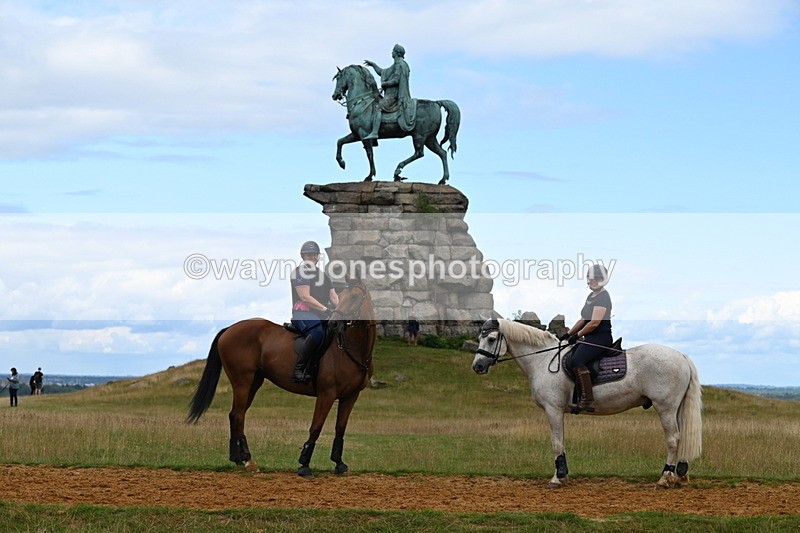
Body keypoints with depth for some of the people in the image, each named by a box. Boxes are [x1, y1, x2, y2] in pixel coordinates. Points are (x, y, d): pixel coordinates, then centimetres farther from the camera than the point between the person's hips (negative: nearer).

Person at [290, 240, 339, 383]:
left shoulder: (323, 275, 24)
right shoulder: (299, 272, 0)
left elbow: (334, 297, 15)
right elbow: (305, 297, -12)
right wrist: (325, 309, -21)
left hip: (321, 314, 8)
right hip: (302, 312, -8)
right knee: (319, 331, -39)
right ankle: (299, 368, -35)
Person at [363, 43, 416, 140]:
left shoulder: (399, 64, -9)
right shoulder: (396, 64, 23)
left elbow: (396, 80, -19)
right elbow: (382, 72, 32)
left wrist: (385, 84, -9)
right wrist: (373, 64, 31)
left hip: (394, 94, -11)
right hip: (391, 93, 11)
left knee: (377, 107, -25)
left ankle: (374, 132, -37)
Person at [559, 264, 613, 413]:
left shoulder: (603, 297, -12)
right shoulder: (591, 296, 19)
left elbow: (594, 323, -19)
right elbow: (583, 320, 26)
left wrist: (577, 335, -11)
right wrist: (568, 334, 17)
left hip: (601, 338, -11)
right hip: (591, 339, 11)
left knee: (577, 360, -29)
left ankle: (588, 401, -32)